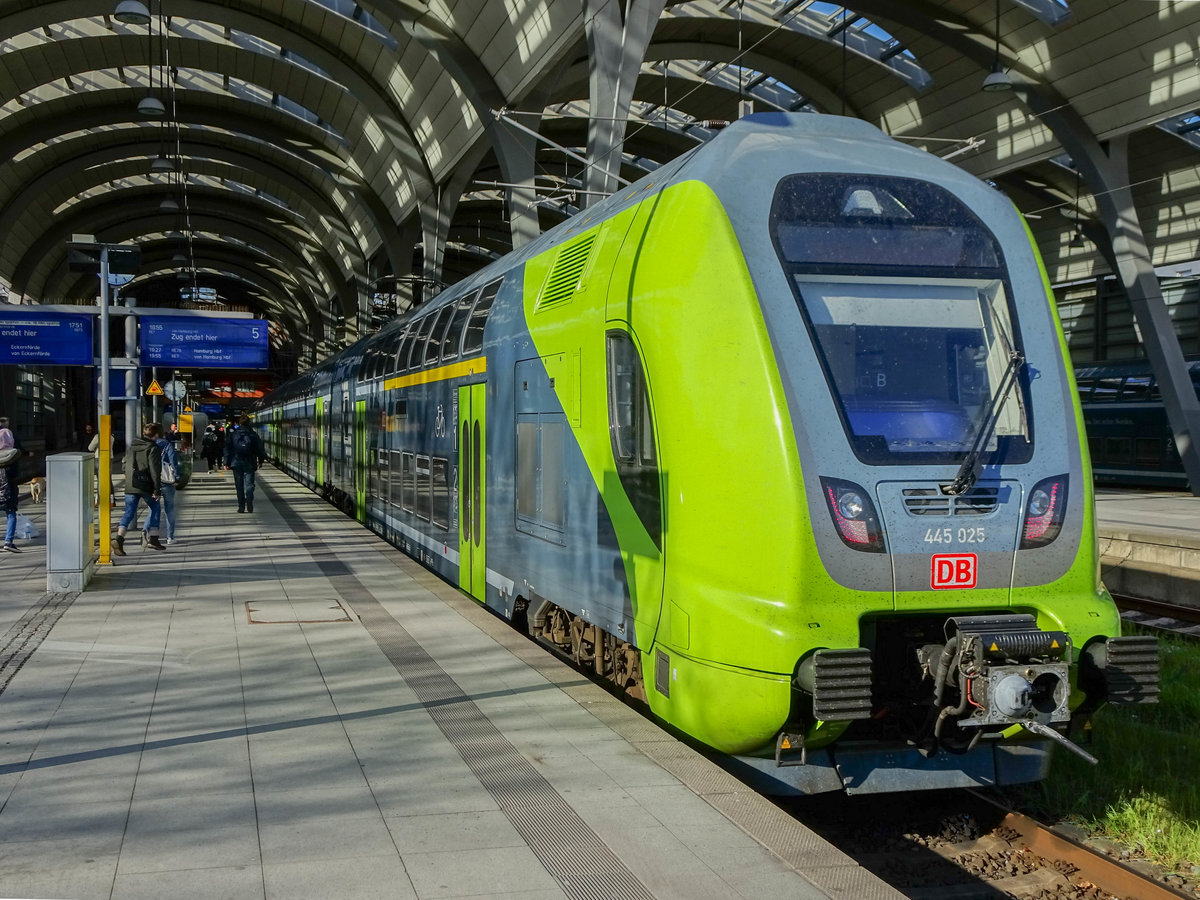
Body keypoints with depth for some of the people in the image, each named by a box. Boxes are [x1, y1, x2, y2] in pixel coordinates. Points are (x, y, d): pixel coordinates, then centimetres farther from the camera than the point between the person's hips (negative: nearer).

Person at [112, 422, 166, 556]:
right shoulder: (153, 449, -7)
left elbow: (125, 466, 22)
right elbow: (155, 470, -13)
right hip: (146, 486, -5)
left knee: (129, 512, 1)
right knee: (155, 509, 16)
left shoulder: (131, 447, 14)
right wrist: (157, 489, -12)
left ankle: (119, 537, -20)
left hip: (130, 486, 5)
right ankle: (153, 538, 12)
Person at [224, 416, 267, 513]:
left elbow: (227, 449, 2)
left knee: (239, 486, 9)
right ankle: (249, 505, -21)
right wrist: (261, 460, 16)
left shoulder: (232, 435, 2)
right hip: (249, 464, -1)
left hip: (236, 463, 1)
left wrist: (227, 463, 5)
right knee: (249, 485, -3)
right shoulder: (253, 435, 0)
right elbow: (260, 449, 3)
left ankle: (241, 507, 8)